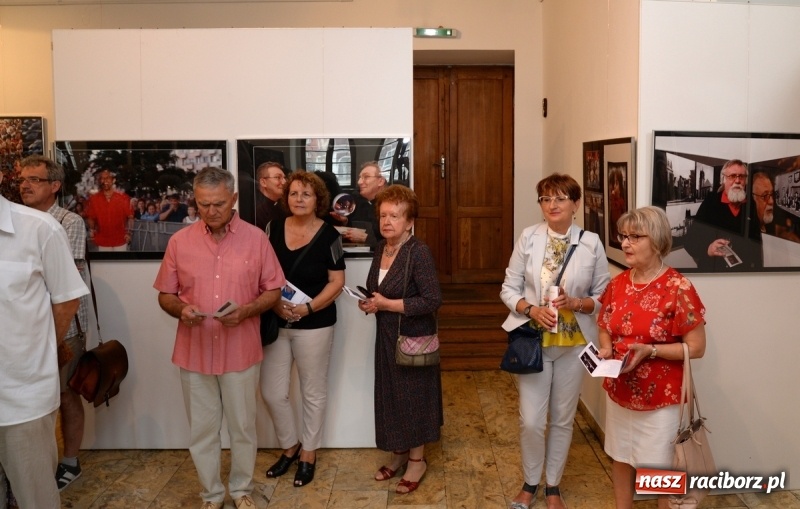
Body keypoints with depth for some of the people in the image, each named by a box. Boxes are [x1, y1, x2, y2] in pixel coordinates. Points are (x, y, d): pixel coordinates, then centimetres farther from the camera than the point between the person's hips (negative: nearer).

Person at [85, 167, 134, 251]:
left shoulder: (123, 197, -4)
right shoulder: (93, 199, -1)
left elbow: (130, 217, 0)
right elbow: (90, 218, 7)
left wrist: (128, 232, -13)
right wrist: (91, 230, -11)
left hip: (120, 241, -1)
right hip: (102, 241, 1)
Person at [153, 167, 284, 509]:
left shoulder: (255, 238, -4)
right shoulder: (179, 241, -1)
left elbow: (273, 291, 0)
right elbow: (165, 295, 5)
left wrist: (246, 310, -18)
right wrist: (181, 309, -17)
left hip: (241, 351, -1)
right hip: (194, 352, 1)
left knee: (243, 427, 12)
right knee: (201, 430, 12)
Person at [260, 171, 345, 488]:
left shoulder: (328, 235, -8)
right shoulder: (273, 229, 1)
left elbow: (337, 281, -7)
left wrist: (308, 308, -20)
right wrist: (274, 304, -13)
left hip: (314, 325, -3)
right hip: (275, 322, 4)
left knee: (313, 392, 9)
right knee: (272, 392, 6)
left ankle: (308, 453, 28)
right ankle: (290, 446, 31)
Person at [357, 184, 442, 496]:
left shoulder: (419, 252, -19)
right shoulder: (381, 248, 4)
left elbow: (433, 300, -23)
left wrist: (387, 304, -22)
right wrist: (369, 303, -3)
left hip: (414, 337, -7)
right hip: (386, 334, 7)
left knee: (414, 394, 6)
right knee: (390, 394, 15)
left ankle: (417, 459, 24)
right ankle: (399, 452, 32)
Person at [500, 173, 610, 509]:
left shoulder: (591, 243, -5)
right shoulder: (528, 238, -5)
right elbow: (509, 289, -2)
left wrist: (577, 303, -18)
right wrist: (531, 309, -18)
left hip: (573, 343, 1)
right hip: (533, 341, 0)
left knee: (563, 419, 13)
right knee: (531, 420, 4)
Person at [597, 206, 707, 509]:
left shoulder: (678, 288, -17)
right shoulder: (618, 284, 0)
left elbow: (696, 348, -15)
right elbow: (604, 327, 13)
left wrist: (650, 350, -25)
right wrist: (606, 349, -8)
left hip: (660, 398, -5)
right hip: (619, 392, 6)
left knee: (661, 469, 9)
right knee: (621, 459, 20)